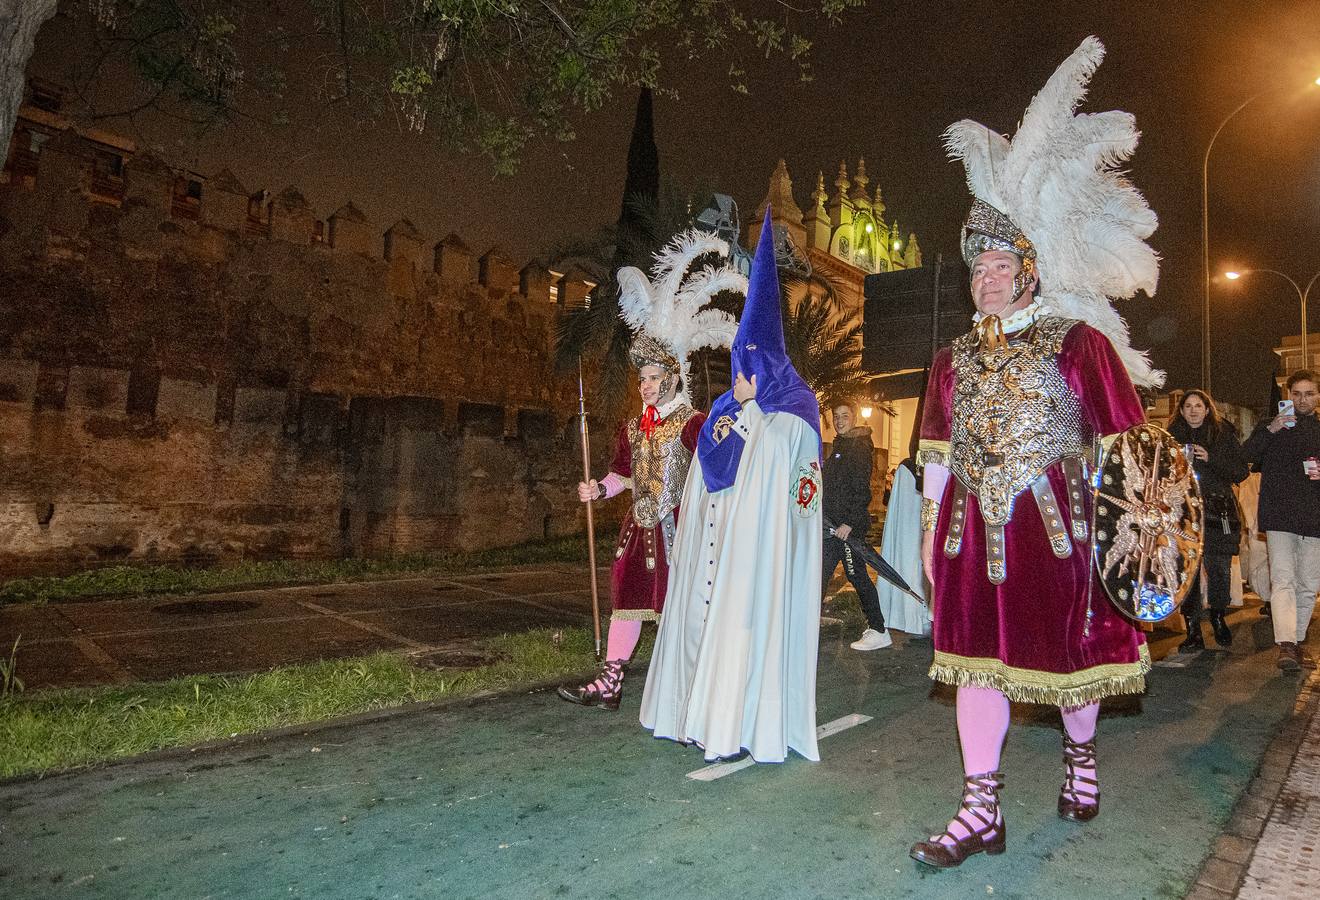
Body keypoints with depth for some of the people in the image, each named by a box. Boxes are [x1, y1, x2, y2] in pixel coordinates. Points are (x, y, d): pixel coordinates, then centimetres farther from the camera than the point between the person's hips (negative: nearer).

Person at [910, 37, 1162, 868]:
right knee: (977, 655, 3)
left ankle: (1081, 754, 44)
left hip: (1055, 524, -3)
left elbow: (1116, 448, -2)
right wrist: (930, 528, 8)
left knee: (1069, 647, 12)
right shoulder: (955, 358, 10)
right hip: (974, 529, 4)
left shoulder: (1079, 343, -2)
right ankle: (982, 813, 13)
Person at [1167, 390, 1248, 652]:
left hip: (1218, 510, 0)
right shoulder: (1172, 435, 10)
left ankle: (1218, 618, 28)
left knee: (1220, 569, 1)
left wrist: (1211, 458, -10)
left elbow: (1241, 471, 3)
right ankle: (1193, 632, 0)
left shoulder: (1224, 434, 8)